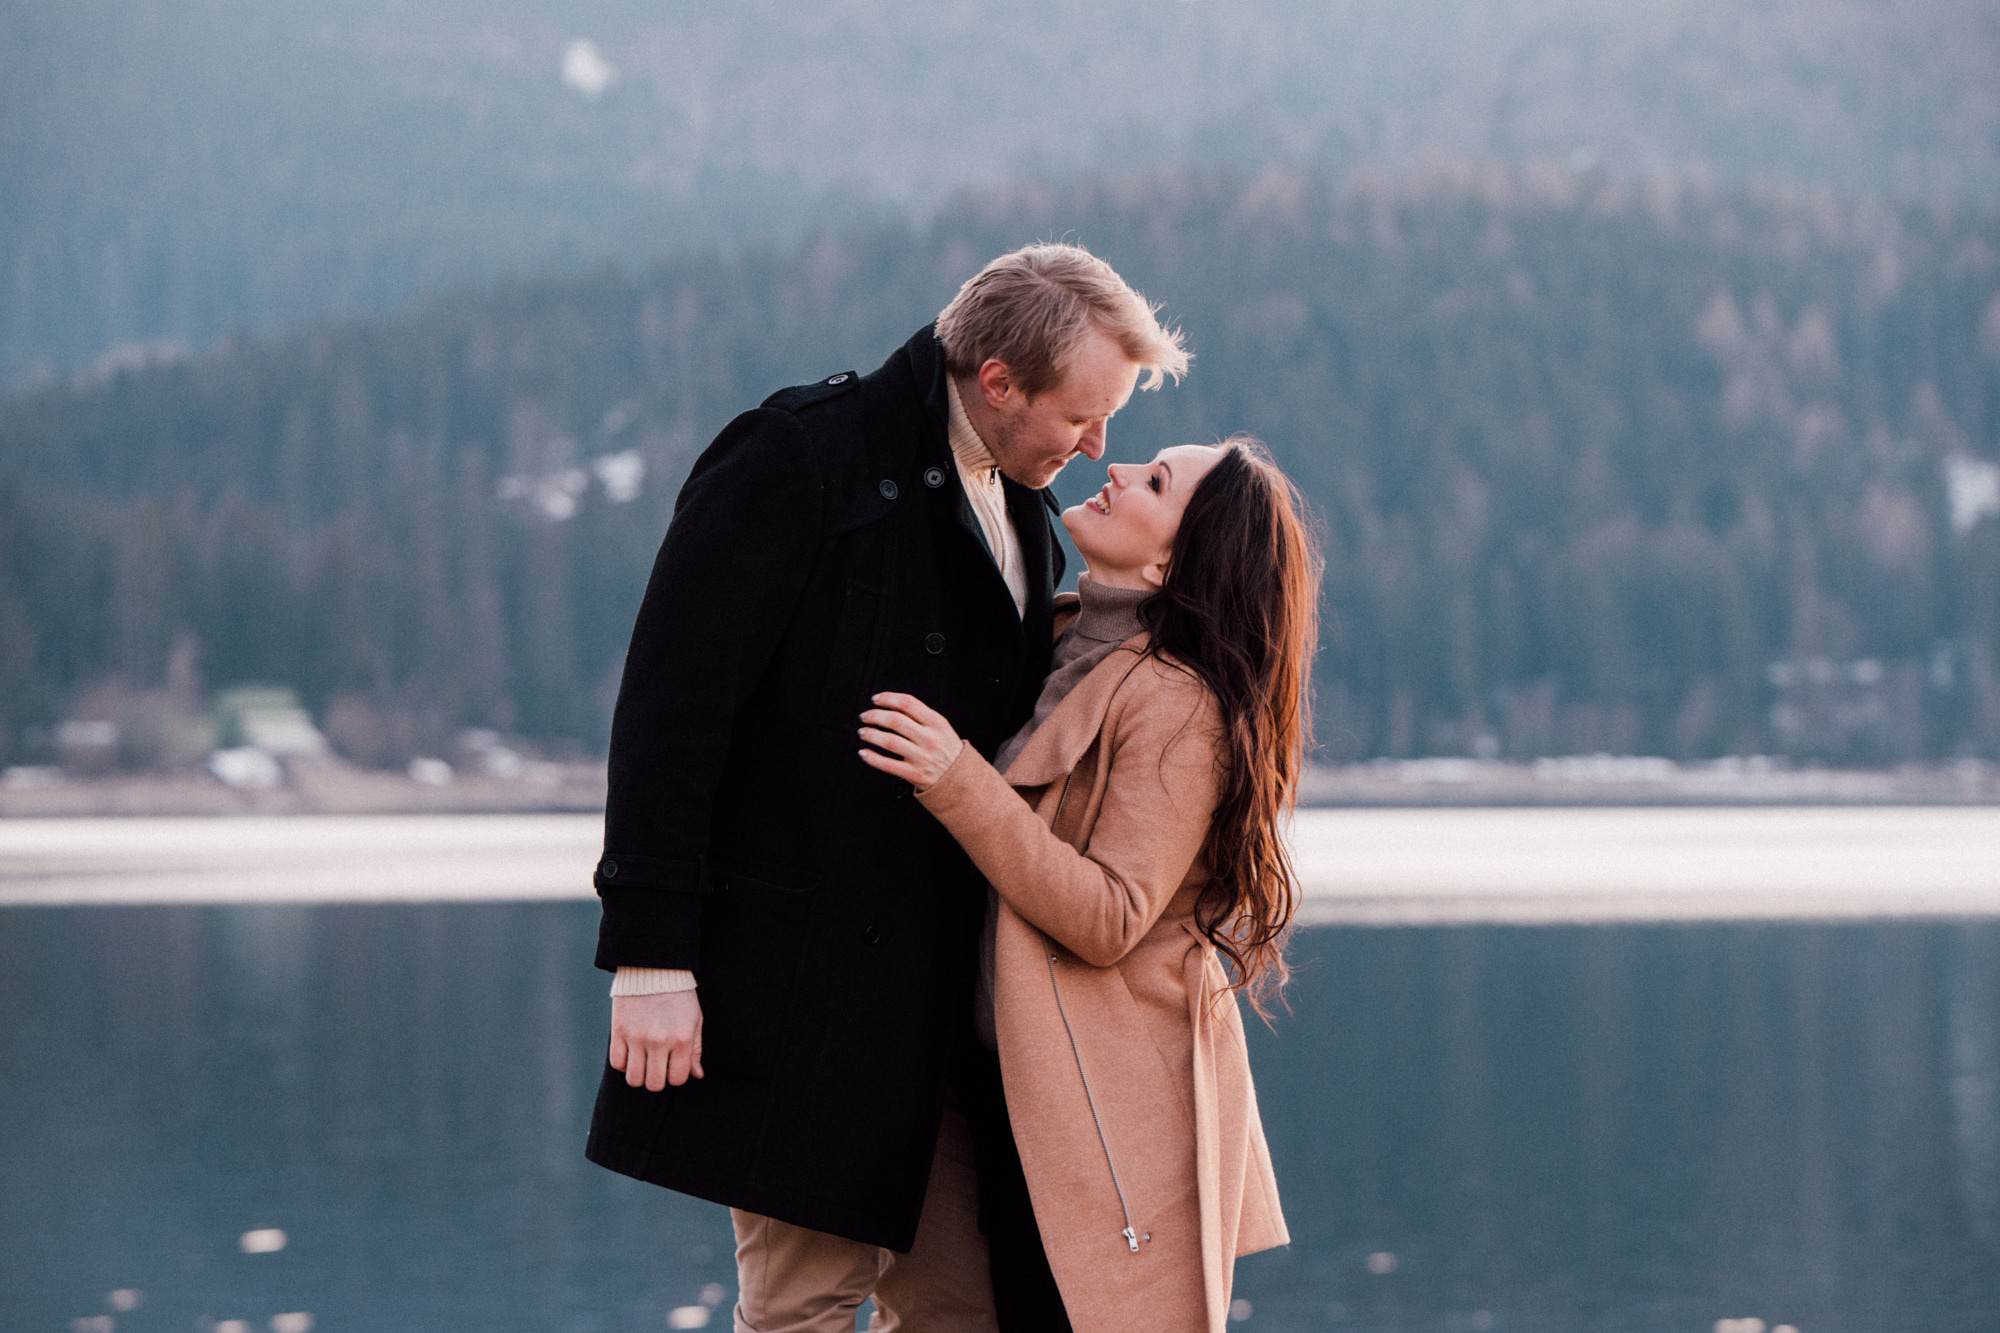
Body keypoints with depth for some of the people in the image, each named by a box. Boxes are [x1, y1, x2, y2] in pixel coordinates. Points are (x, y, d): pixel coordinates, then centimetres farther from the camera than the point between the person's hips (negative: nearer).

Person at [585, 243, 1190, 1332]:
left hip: (938, 987, 7)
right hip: (798, 985, -7)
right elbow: (668, 703, -15)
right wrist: (651, 955, -19)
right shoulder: (801, 459, -11)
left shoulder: (1019, 509, 14)